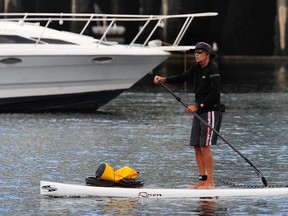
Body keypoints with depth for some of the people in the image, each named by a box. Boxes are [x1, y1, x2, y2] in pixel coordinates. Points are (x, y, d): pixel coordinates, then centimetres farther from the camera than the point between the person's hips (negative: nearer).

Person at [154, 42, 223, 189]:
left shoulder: (213, 69, -11)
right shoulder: (196, 68, 14)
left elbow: (214, 93, -17)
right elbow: (182, 77, 6)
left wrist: (198, 106, -20)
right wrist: (164, 80, -9)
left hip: (211, 111, -9)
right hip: (200, 111, 9)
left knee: (205, 146, -13)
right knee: (197, 147, 7)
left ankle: (210, 182, -12)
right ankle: (202, 180, 12)